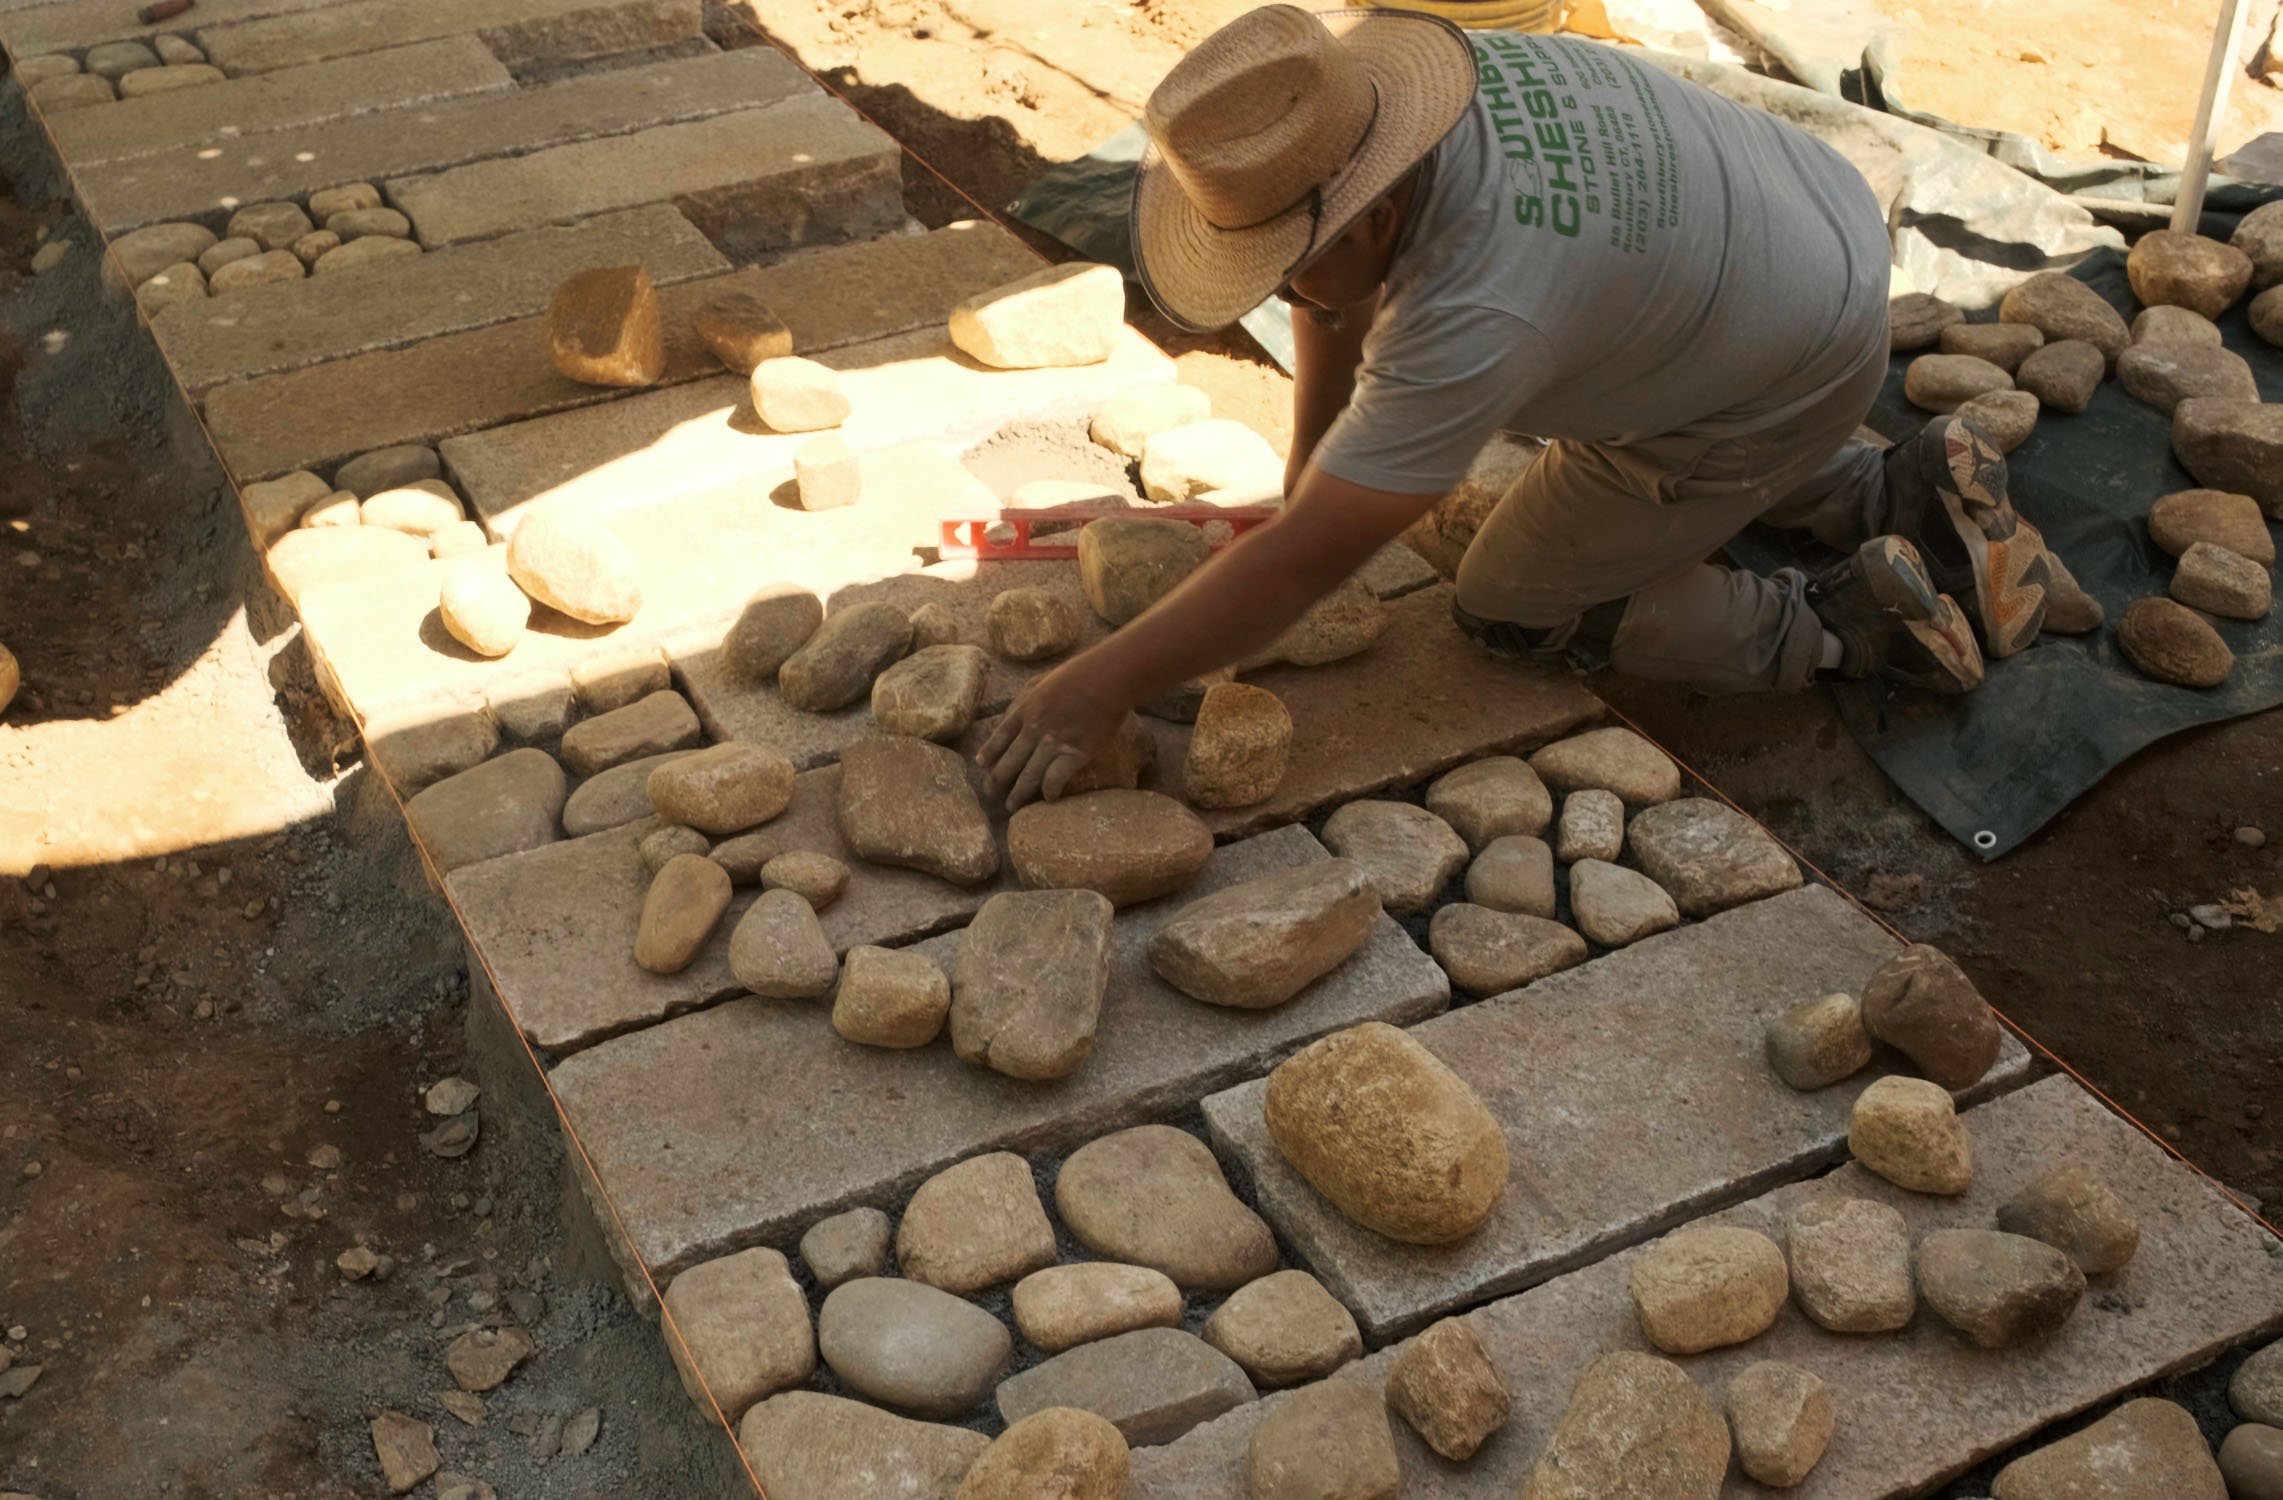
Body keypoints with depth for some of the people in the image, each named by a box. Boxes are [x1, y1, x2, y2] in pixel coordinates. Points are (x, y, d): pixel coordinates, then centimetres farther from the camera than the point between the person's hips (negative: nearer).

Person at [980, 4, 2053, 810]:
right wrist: (1309, 471, 4)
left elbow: (1300, 564, -36)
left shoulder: (1474, 318, -39)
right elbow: (1334, 302, 1)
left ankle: (1854, 623, 0)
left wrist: (1102, 687, -30)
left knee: (1510, 610, 0)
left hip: (1785, 381, -8)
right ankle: (1901, 492, 23)